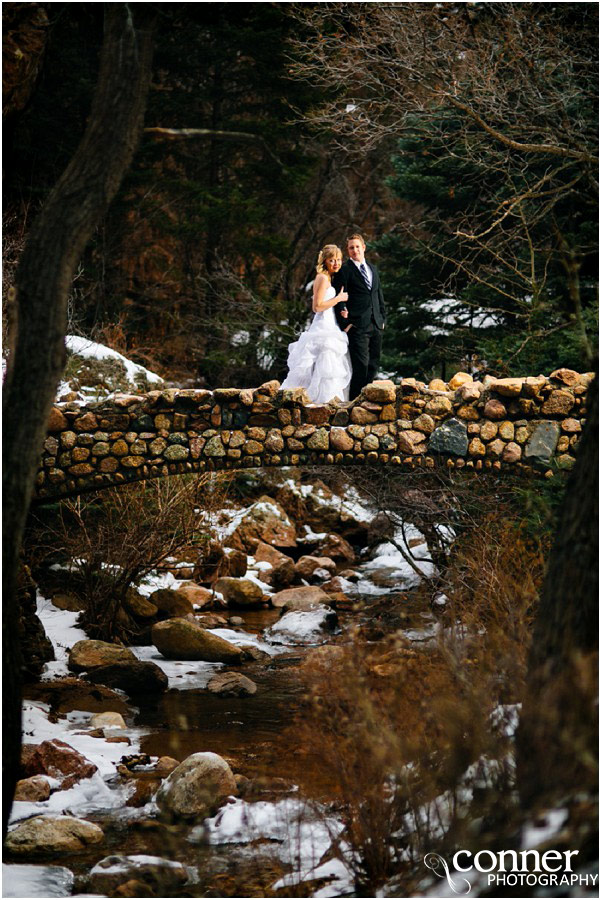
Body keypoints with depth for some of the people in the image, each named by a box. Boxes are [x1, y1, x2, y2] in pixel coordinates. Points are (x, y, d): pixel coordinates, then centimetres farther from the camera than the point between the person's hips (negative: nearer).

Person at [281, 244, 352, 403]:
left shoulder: (329, 278, 18)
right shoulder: (323, 278, -11)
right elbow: (317, 306, -19)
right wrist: (339, 298, -12)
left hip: (330, 328, 10)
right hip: (324, 328, -10)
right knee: (326, 367, -12)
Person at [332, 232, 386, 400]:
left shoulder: (373, 269, 19)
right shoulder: (344, 270, -3)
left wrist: (383, 318, 14)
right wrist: (344, 323, -14)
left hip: (375, 324, 7)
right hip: (357, 326, -7)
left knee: (373, 365, 8)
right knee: (361, 365, -12)